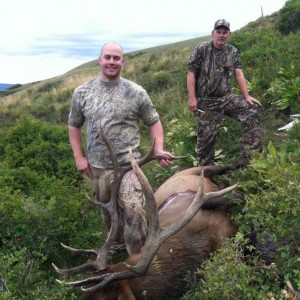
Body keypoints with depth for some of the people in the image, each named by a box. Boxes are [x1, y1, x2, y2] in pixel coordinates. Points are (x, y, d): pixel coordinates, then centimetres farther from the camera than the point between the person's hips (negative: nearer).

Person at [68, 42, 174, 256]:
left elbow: (154, 122, 4)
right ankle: (119, 243, 44)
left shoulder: (136, 92, -4)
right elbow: (74, 125, 12)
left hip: (128, 164, -3)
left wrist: (159, 150, -10)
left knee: (133, 210, -17)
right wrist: (79, 157, 3)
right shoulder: (82, 92, 2)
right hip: (97, 166, 3)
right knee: (108, 210, 19)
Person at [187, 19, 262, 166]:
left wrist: (246, 96, -6)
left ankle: (249, 158, -2)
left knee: (253, 111, -8)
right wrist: (192, 98, -15)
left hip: (227, 98, 5)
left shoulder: (233, 51, 8)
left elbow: (238, 73, 4)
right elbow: (191, 73, -8)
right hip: (206, 101, -4)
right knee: (206, 138, -2)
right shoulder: (201, 49, -5)